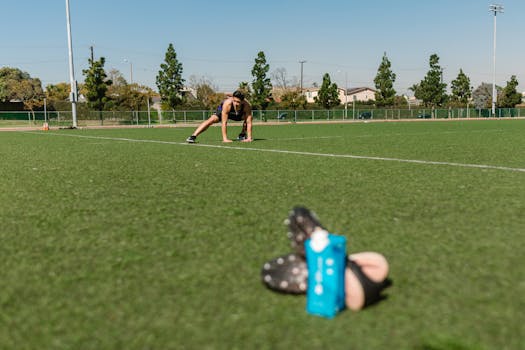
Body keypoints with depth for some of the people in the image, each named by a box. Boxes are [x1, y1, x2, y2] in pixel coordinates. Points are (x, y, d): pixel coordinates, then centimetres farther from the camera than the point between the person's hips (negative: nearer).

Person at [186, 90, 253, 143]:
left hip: (238, 114, 3)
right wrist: (225, 139, -43)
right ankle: (193, 136, -28)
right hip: (223, 111, -3)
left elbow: (249, 122, -33)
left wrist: (249, 138, -39)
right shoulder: (227, 103, -42)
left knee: (250, 117, -21)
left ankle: (242, 135, 2)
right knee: (211, 120, -28)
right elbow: (224, 122, -40)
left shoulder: (246, 105, -38)